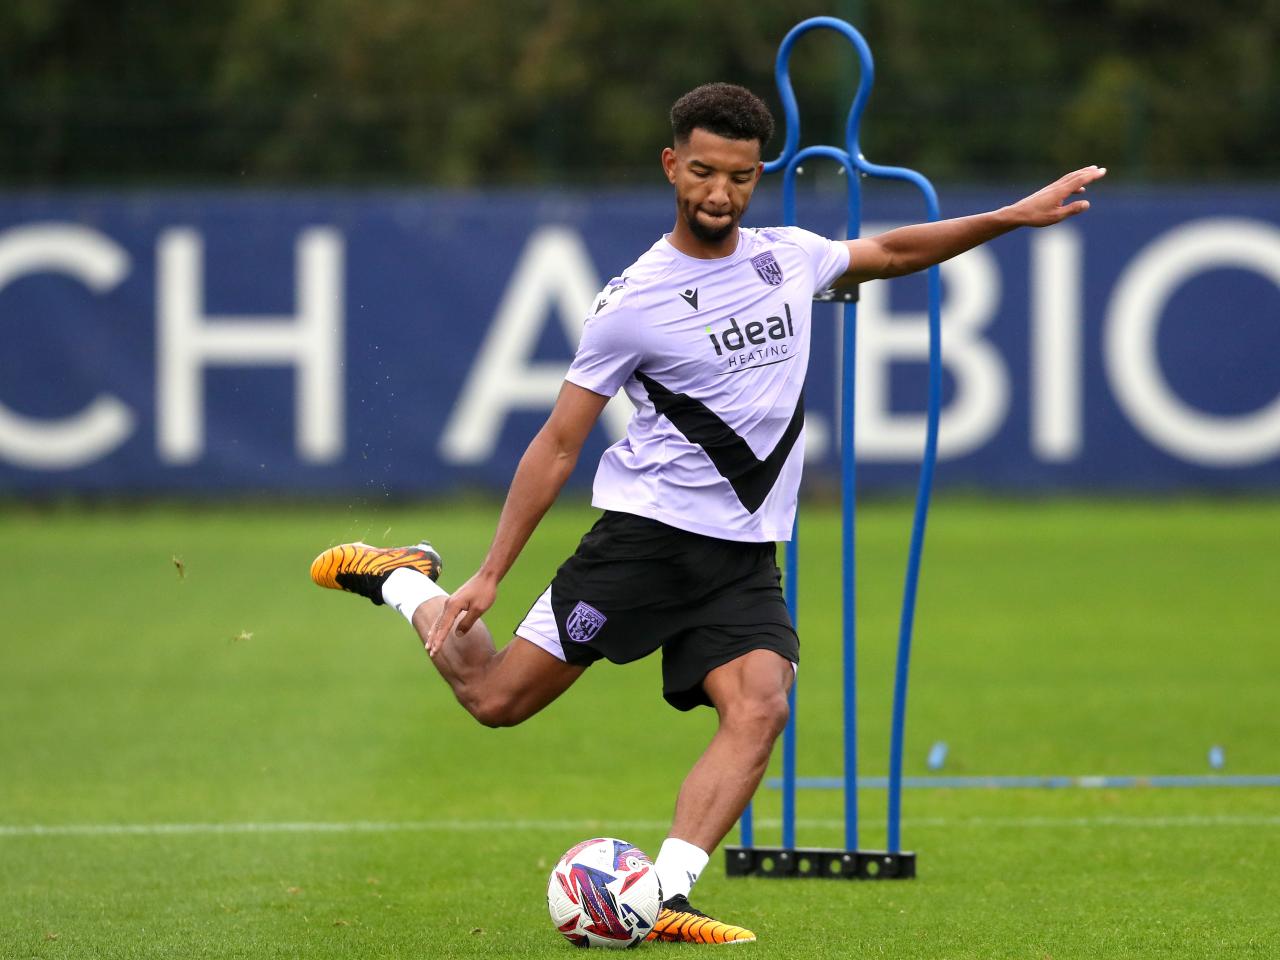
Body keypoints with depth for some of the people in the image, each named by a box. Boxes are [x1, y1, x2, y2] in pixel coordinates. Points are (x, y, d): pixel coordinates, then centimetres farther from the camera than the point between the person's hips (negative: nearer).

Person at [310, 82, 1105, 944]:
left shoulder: (787, 257, 7)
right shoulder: (634, 302, -8)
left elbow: (889, 252, 28)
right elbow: (559, 444, -4)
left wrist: (1013, 216, 20)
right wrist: (492, 575, -7)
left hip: (746, 559, 4)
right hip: (647, 538, -4)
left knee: (760, 709, -21)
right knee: (496, 698, -6)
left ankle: (664, 900, -24)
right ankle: (407, 583, 23)